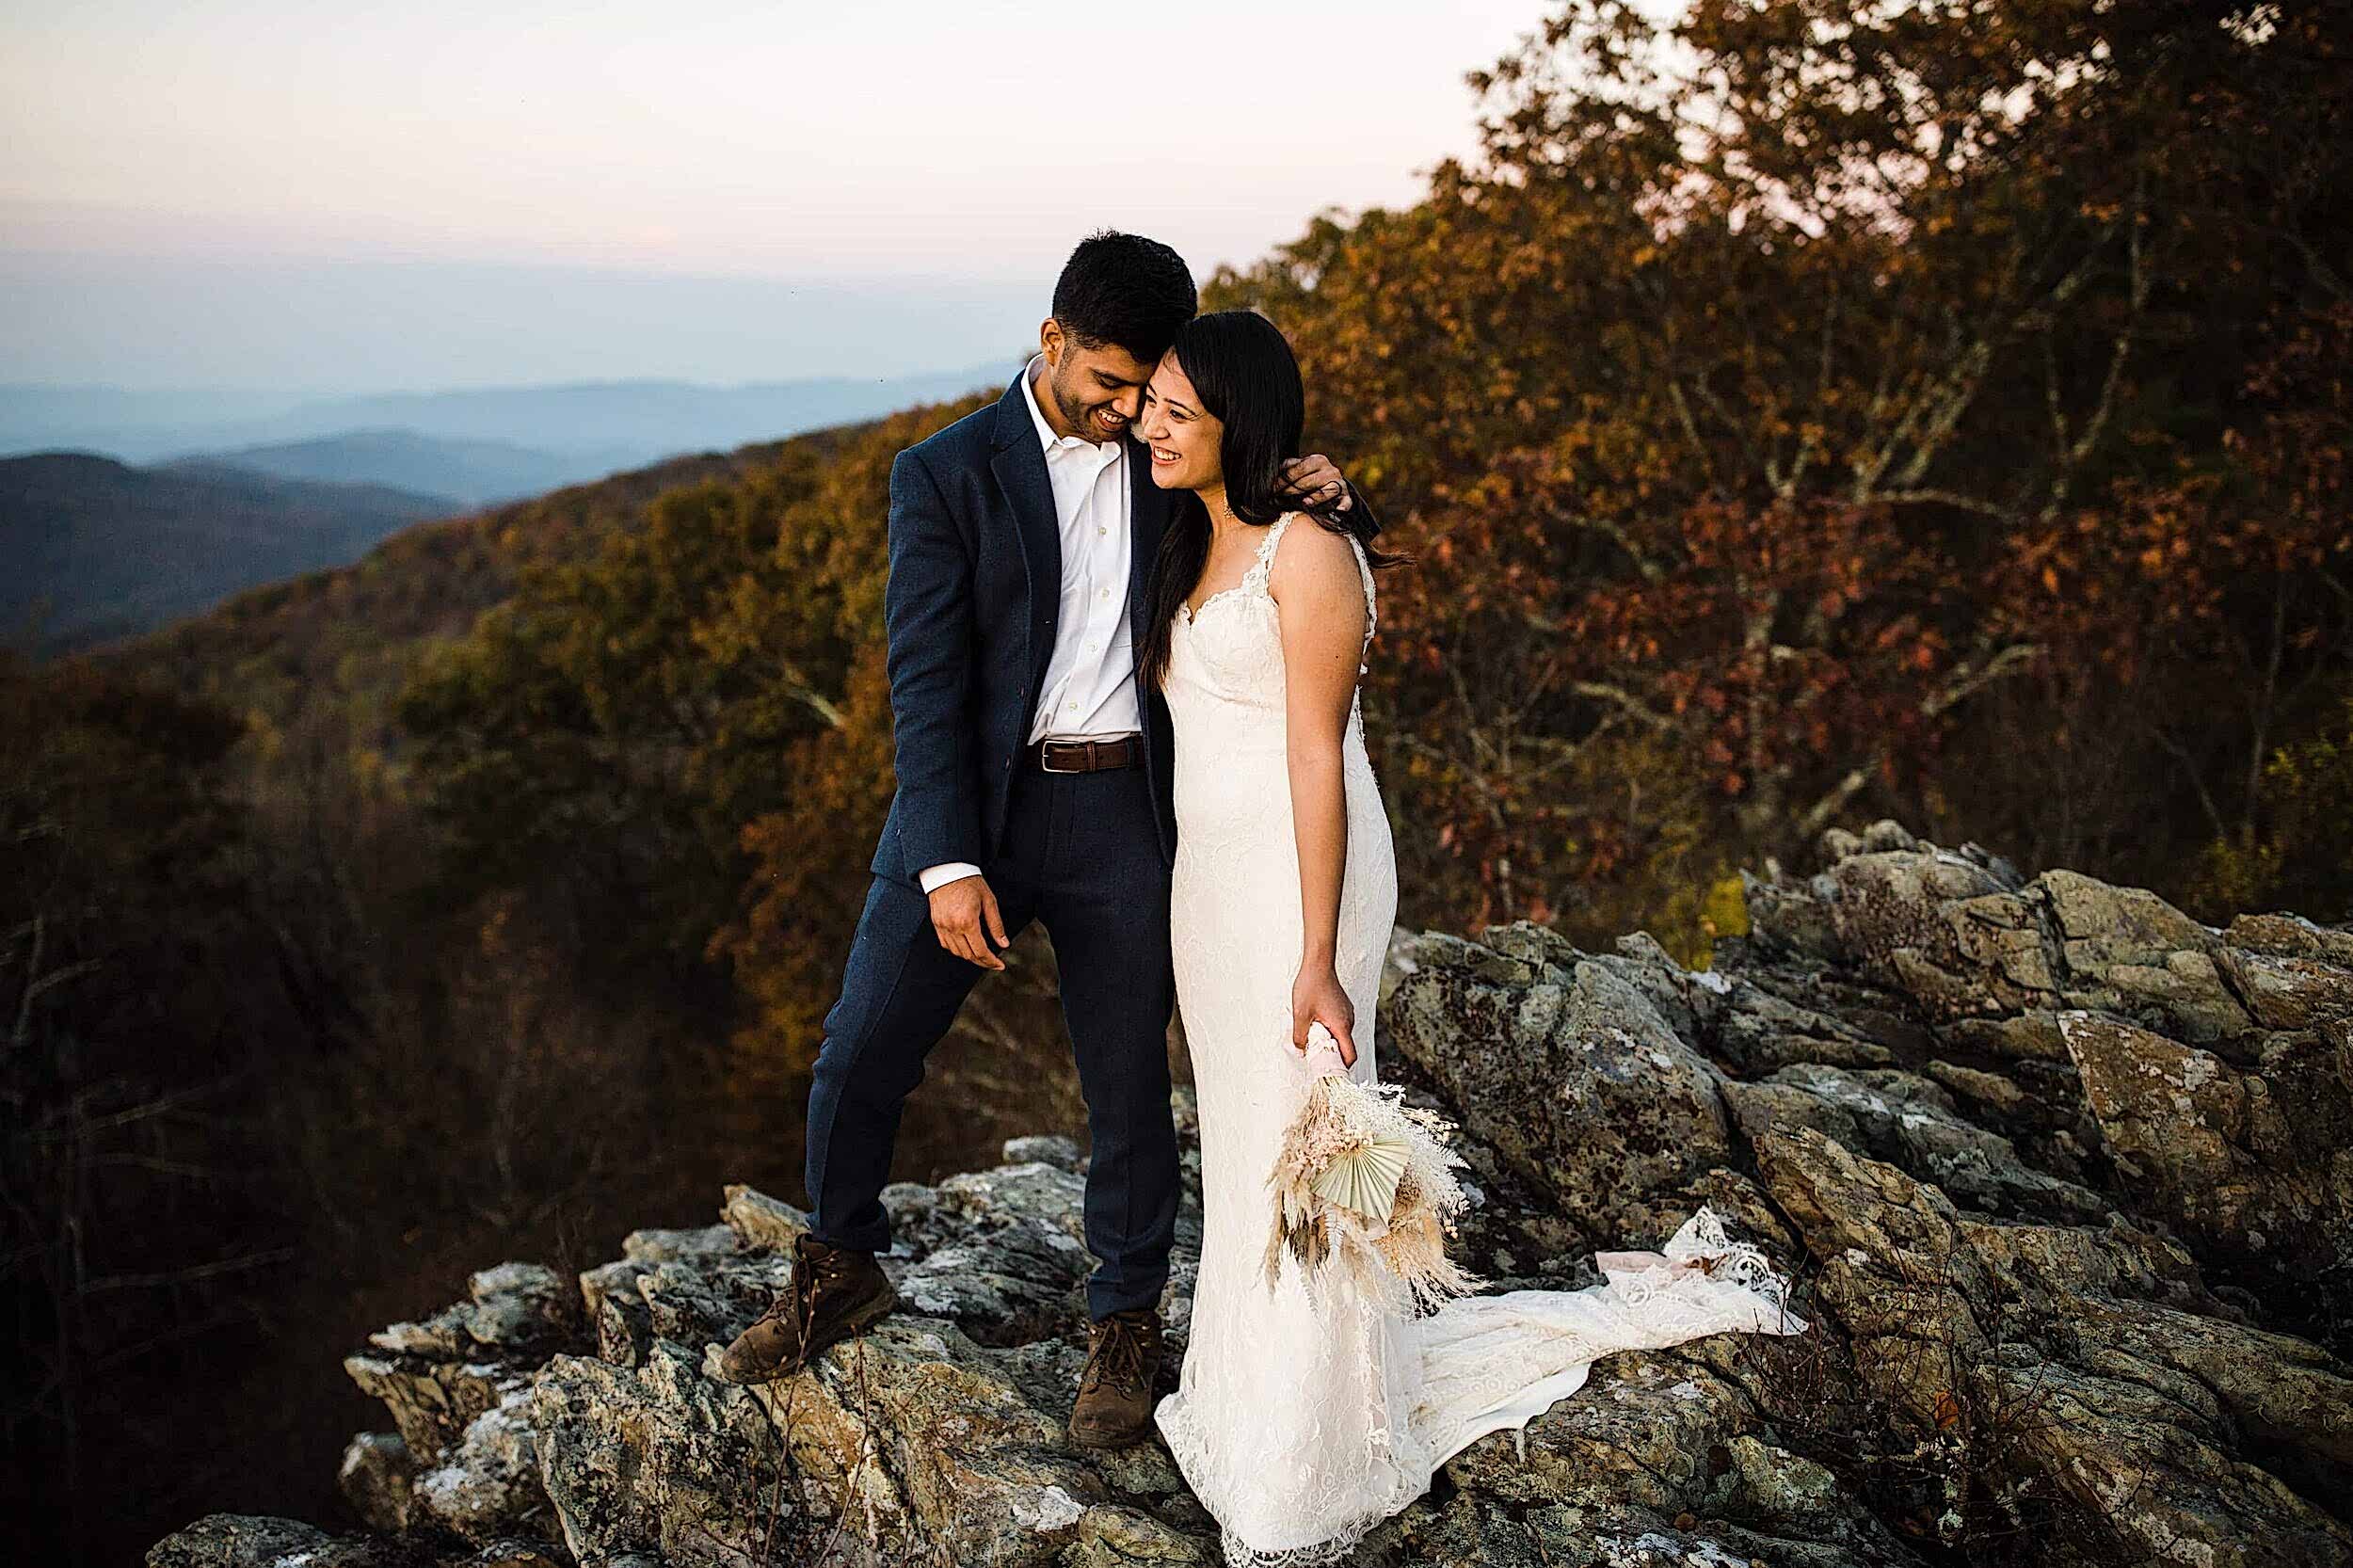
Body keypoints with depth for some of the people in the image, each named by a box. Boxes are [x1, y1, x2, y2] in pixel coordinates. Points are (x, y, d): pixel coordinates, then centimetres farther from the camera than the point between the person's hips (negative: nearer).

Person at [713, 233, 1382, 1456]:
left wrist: (1329, 495, -7)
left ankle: (1125, 1325, 29)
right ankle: (841, 1273, 29)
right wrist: (948, 864, -18)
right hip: (974, 812, -1)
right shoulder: (947, 474, -3)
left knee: (1129, 1089, 8)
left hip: (1123, 816, 2)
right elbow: (925, 681, -9)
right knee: (858, 1058, 3)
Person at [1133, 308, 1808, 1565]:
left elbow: (1318, 759, -18)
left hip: (1296, 876, -8)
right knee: (1242, 1156, 16)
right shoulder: (1192, 549, 13)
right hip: (1207, 880, 9)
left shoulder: (1305, 551, -14)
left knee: (1295, 1159, 1)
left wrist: (1319, 959, -21)